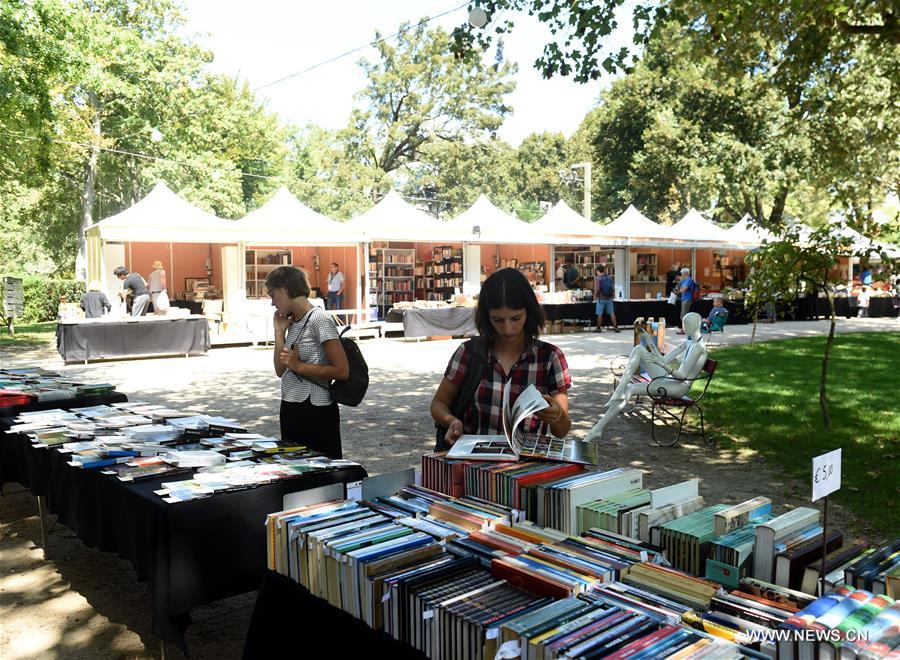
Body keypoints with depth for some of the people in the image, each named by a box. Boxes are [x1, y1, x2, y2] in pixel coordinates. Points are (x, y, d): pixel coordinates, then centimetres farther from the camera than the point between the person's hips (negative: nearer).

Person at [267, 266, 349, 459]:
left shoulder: (319, 320, -14)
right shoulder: (292, 323, 10)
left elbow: (342, 371, -19)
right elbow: (281, 371, 10)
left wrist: (299, 366, -17)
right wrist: (279, 331, 5)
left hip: (315, 413, -8)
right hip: (290, 409, 8)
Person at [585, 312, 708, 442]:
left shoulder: (699, 347, -13)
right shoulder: (688, 342, 15)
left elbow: (682, 375, -20)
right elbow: (665, 360, 17)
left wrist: (661, 364, -31)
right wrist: (652, 346, 6)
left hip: (680, 387, -9)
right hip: (667, 379, 9)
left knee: (629, 390, -24)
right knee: (639, 349, -6)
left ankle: (597, 430, -24)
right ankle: (618, 393, -21)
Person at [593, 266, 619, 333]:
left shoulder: (597, 278, -10)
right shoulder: (610, 278, 6)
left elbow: (597, 289, -17)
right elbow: (613, 288, 9)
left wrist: (595, 296, -5)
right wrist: (612, 295, 19)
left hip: (601, 299, -4)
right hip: (609, 298, 5)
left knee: (600, 314, 4)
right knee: (612, 313, 9)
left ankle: (599, 328, 9)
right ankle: (615, 327, 9)